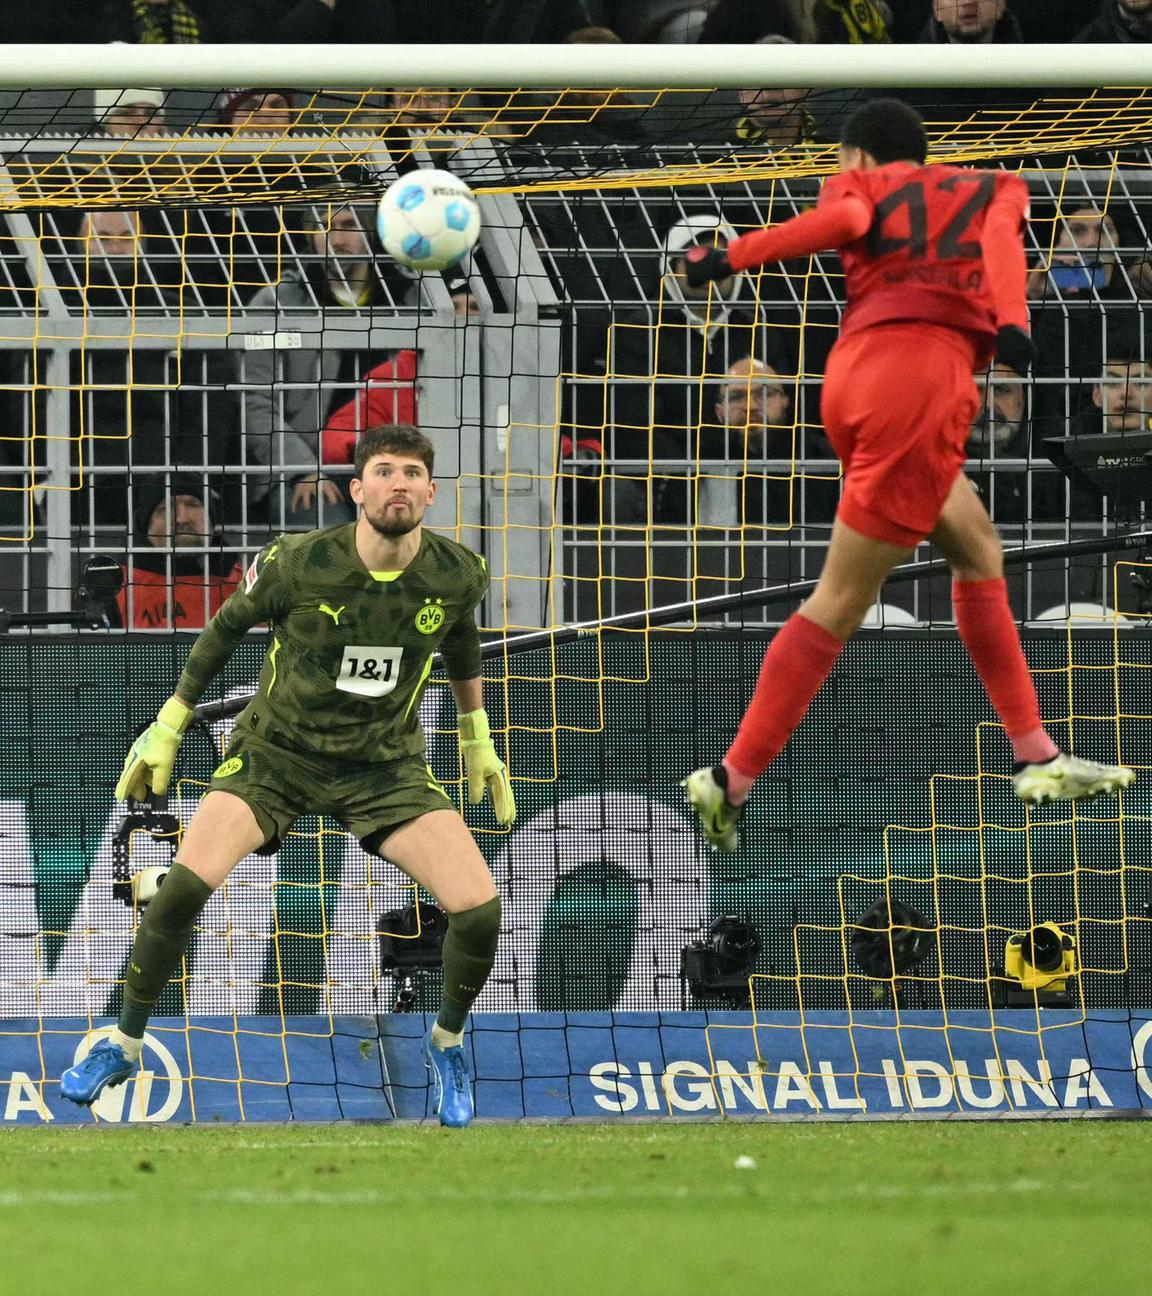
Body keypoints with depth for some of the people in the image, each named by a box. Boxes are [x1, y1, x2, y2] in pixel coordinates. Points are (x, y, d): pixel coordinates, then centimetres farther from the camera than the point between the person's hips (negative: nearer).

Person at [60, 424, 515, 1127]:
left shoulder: (460, 574, -10)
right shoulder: (298, 563, -18)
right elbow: (227, 626, 1)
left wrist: (478, 739, 23)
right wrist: (169, 726, 8)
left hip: (387, 765, 2)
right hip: (277, 752, -2)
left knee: (480, 910, -15)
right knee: (186, 884, -24)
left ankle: (448, 1041, 17)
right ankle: (124, 1045, -2)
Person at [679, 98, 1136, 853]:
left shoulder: (861, 186, 22)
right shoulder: (989, 189, 21)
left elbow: (845, 220, -2)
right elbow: (999, 237, -2)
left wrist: (733, 257, -11)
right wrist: (1012, 321, -18)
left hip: (854, 372, 4)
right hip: (923, 374, -4)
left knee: (977, 548, 21)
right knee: (842, 601, -2)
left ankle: (1037, 759, 19)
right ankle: (732, 782, -5)